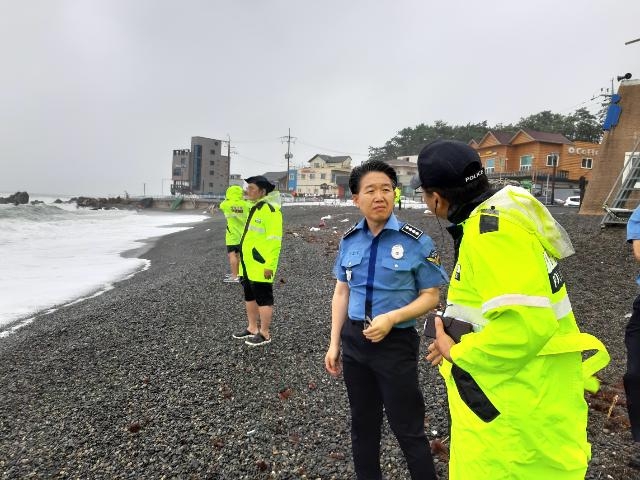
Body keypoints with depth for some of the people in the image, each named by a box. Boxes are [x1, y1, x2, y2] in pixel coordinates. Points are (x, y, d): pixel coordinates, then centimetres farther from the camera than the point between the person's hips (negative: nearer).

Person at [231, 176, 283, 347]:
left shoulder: (270, 210, -17)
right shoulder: (255, 207, 14)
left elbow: (274, 240, -22)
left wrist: (270, 265, -24)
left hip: (261, 265, -10)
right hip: (248, 264, 10)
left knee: (263, 299, 1)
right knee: (250, 296, 18)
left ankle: (264, 334, 12)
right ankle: (252, 328, 32)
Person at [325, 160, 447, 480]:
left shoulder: (416, 241, -12)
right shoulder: (349, 240, 0)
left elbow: (430, 296, -8)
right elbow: (341, 292, 7)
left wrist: (391, 318, -22)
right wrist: (334, 343, 5)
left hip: (396, 343, -4)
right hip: (354, 340, 5)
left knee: (408, 428, 7)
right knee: (362, 423, 21)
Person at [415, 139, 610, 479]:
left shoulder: (491, 231, -26)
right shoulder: (492, 218, 5)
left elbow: (526, 324, -35)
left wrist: (458, 355, -19)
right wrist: (459, 342, 10)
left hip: (521, 400, -9)